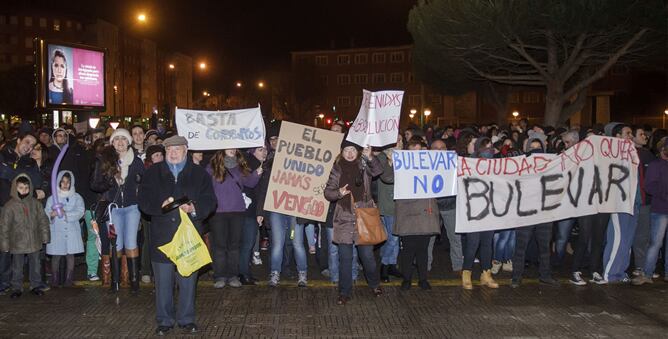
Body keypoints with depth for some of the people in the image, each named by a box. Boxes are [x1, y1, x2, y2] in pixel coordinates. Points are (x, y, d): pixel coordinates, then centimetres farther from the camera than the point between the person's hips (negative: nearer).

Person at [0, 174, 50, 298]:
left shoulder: (35, 203, -1)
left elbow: (43, 220, 7)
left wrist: (45, 236, 6)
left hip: (34, 242, 2)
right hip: (17, 244, -2)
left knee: (35, 266, 13)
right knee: (17, 268, 9)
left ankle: (36, 285, 27)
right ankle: (17, 288, 23)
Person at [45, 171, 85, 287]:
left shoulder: (76, 197, 7)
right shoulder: (52, 198, 8)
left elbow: (80, 212, -6)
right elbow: (46, 213, 0)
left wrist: (66, 214, -19)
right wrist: (51, 214, -23)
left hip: (71, 231, 0)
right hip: (56, 231, 0)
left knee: (70, 255, 3)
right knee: (55, 255, 1)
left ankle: (69, 279, 9)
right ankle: (55, 279, 11)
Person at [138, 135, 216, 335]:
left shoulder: (199, 174, 8)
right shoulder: (153, 173, 10)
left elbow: (210, 201, 2)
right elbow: (143, 201, 2)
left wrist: (193, 208, -17)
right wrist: (161, 206, -16)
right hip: (161, 235, 0)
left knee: (188, 280, 6)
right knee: (163, 281, 6)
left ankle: (186, 319, 21)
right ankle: (164, 320, 19)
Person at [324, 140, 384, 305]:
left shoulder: (364, 166, 3)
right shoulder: (337, 169, 5)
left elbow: (378, 170, -17)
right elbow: (327, 192, 5)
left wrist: (370, 157, -33)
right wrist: (338, 193, -15)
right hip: (344, 219, 1)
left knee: (367, 255, 3)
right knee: (345, 258, 4)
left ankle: (374, 284, 28)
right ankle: (344, 292, 15)